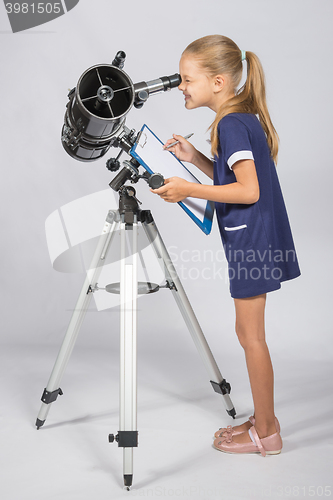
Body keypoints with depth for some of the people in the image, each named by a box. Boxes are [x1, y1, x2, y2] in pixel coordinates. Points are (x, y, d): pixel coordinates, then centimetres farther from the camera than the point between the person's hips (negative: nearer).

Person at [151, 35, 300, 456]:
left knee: (251, 335, 1)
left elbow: (248, 190, -25)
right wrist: (194, 157, 10)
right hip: (254, 240, 10)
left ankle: (266, 433, 15)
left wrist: (189, 190, -21)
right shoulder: (243, 118, 13)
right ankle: (263, 420, 29)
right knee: (249, 333, 16)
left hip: (252, 242, -10)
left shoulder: (231, 124, -17)